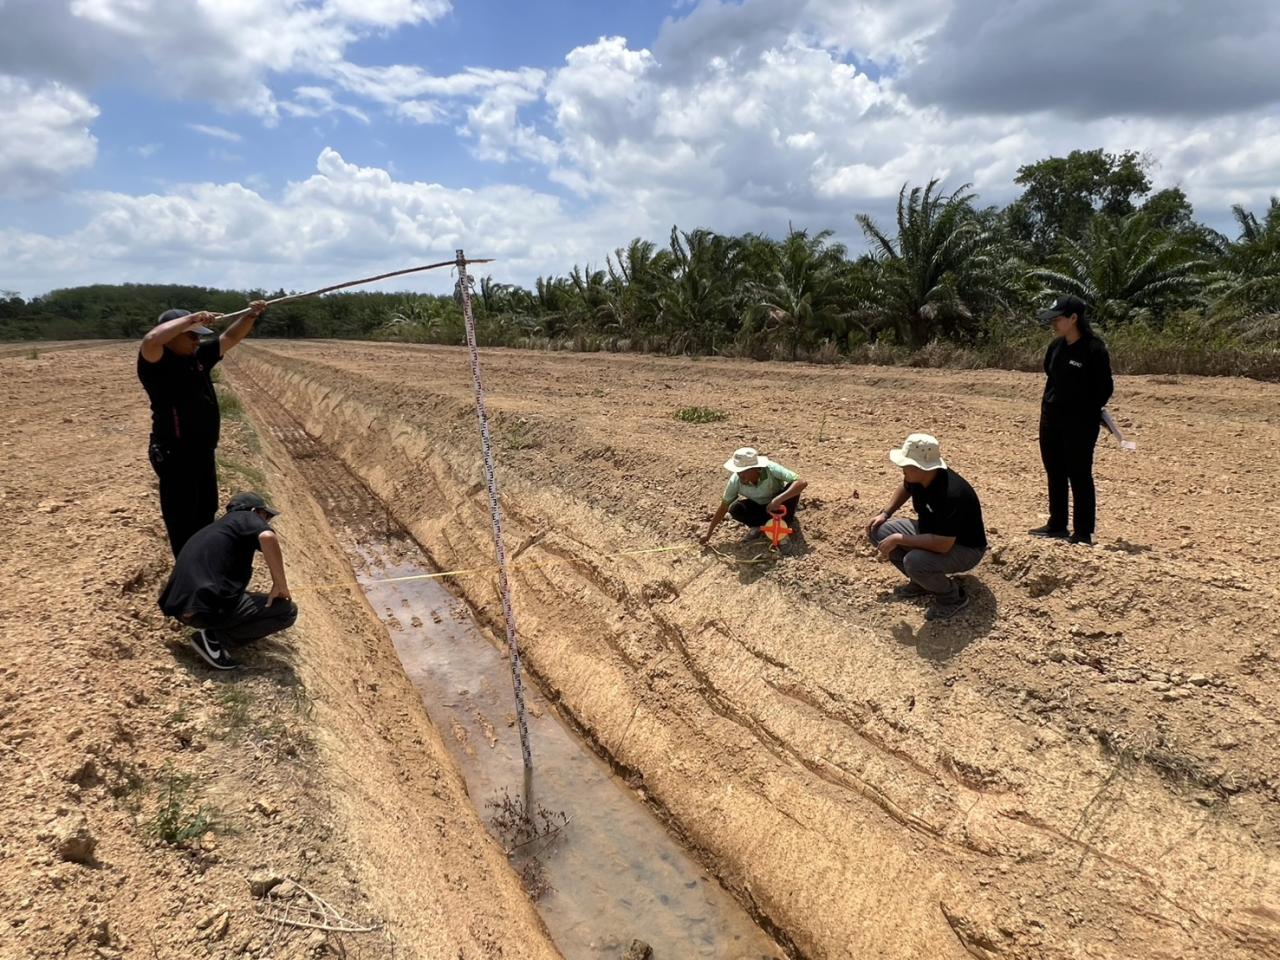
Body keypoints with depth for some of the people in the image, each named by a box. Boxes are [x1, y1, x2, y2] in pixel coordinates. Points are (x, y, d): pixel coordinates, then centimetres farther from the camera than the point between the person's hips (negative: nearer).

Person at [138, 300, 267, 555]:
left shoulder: (198, 356, 5)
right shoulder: (157, 362, -16)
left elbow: (230, 338, 14)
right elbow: (150, 340, -38)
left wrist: (251, 316, 0)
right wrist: (192, 318, -32)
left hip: (203, 452, 9)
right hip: (175, 456, -9)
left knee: (206, 515, 23)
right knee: (183, 522, 3)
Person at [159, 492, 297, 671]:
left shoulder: (214, 528, 30)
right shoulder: (245, 518, 5)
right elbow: (267, 537, -20)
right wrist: (281, 585, -11)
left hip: (180, 607, 9)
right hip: (206, 608, -9)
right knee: (287, 610, -1)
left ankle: (214, 631, 12)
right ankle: (214, 637, -5)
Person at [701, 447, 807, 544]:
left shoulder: (771, 469, -35)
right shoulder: (735, 480, -26)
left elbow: (802, 483, -42)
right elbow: (723, 507, -15)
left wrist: (778, 500, -53)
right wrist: (708, 533, -16)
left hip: (779, 504, -1)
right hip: (758, 506, 2)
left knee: (792, 487, -32)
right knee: (735, 510, -27)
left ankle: (787, 522, -7)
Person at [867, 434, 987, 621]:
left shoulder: (951, 494, -38)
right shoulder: (916, 477, -13)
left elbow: (943, 545, -40)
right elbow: (905, 489, 14)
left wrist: (899, 539, -33)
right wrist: (885, 513, 2)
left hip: (965, 549, -8)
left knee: (914, 562, -36)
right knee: (879, 531, -3)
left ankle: (953, 596, -5)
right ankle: (921, 581, 10)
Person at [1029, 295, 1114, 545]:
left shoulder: (1094, 349, -14)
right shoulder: (1056, 346, 6)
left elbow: (1105, 388, -10)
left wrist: (1088, 414, -10)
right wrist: (1048, 408, 12)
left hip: (1080, 423, -7)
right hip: (1051, 420, 7)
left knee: (1079, 476, -1)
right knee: (1054, 474, 14)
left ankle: (1083, 533, 8)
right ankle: (1057, 525, 27)